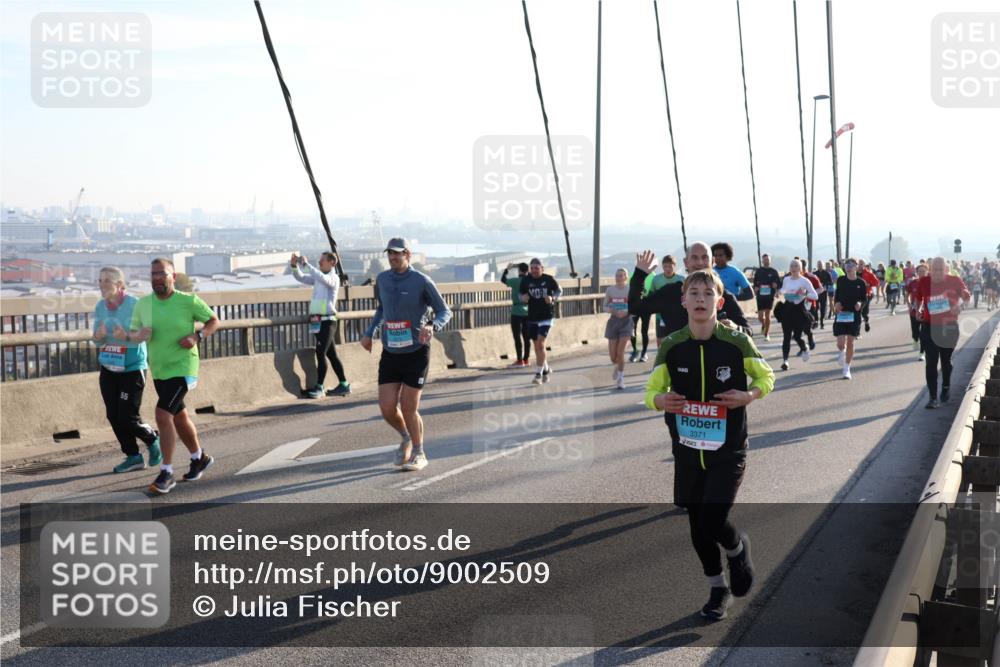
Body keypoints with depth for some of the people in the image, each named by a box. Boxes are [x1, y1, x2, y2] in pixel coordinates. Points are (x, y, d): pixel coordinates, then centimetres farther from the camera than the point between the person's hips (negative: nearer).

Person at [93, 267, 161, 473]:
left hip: (132, 369, -6)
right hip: (108, 369, 6)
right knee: (113, 416, 5)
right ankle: (133, 456, 18)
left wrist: (125, 336, -37)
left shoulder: (134, 304, -15)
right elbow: (97, 341, 5)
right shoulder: (100, 307, 2)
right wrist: (98, 337, -18)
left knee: (128, 419, -7)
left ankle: (153, 439, 22)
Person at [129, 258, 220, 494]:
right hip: (158, 370, 6)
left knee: (163, 414, -19)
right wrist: (131, 335, -15)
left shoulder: (188, 301, -9)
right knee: (179, 417, 19)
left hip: (182, 368, -6)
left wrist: (197, 336, -16)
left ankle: (166, 474, -11)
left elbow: (214, 320, 1)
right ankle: (200, 458, 41)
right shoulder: (143, 304, 2)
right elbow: (135, 334, 9)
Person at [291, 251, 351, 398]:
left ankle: (319, 387, -8)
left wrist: (306, 264, -25)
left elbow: (322, 278, -26)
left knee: (320, 353, -12)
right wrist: (295, 265, -2)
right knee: (331, 354, 10)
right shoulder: (317, 277, 16)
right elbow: (300, 277, 16)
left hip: (327, 321, -8)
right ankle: (344, 385, 15)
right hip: (317, 321, 8)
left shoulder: (334, 278, -6)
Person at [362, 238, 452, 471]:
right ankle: (406, 438, 29)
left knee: (409, 409, -2)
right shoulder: (382, 279, 5)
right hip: (390, 353, 4)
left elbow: (445, 311, -5)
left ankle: (419, 454, 20)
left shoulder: (422, 281, -10)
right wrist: (369, 333, 15)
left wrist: (432, 326, -26)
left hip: (416, 353, -4)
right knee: (387, 408, -3)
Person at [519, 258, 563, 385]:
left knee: (540, 344, -15)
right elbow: (521, 295, 9)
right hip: (532, 317, 4)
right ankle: (546, 369, 34)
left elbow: (559, 290, 6)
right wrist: (523, 298, -14)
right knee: (537, 346, 12)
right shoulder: (526, 280, -1)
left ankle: (539, 373, -10)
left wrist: (552, 298, -14)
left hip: (547, 316, -4)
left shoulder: (549, 279, -7)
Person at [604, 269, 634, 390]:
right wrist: (611, 310, -13)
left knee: (620, 352, -11)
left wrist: (626, 312, -21)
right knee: (613, 355, 3)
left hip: (625, 321, -3)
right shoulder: (610, 290, 3)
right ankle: (618, 366, 39)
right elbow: (605, 307, 9)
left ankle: (620, 378, 6)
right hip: (613, 321, 3)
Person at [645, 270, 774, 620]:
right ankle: (718, 589, 32)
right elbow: (651, 390, 5)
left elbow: (766, 377, 5)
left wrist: (748, 396, -15)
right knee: (698, 526, 10)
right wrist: (661, 400, -19)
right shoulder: (672, 345, -4)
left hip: (728, 450, -3)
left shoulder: (736, 341, -9)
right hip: (687, 450, 3)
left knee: (712, 522, -13)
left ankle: (738, 547, 23)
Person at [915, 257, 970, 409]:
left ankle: (946, 386, 43)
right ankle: (933, 397, -3)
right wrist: (919, 309, -2)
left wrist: (961, 305, -23)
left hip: (949, 327, 0)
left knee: (946, 361, 16)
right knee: (931, 362, -6)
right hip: (929, 327, 0)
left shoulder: (955, 281, -9)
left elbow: (967, 297, -2)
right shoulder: (924, 282, -4)